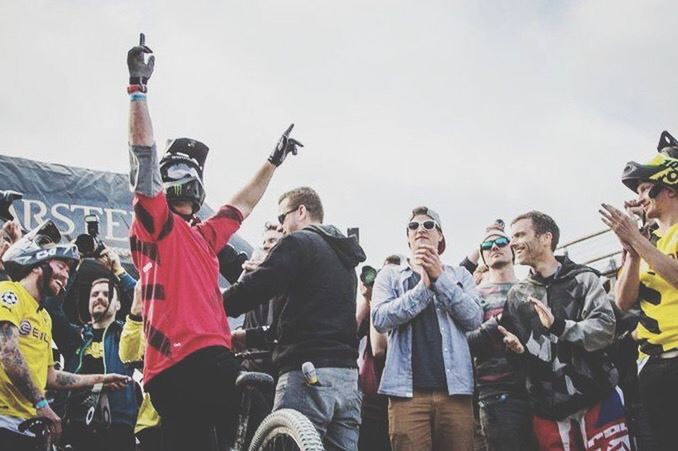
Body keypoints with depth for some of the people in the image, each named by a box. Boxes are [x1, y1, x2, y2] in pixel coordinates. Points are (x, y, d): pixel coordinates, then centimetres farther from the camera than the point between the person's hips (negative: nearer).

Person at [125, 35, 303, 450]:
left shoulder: (204, 235, 29)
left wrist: (274, 160, 51)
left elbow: (243, 204, 43)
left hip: (211, 356, 9)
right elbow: (143, 155, -3)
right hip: (179, 362, -9)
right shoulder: (155, 221, 7)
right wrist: (138, 88, -8)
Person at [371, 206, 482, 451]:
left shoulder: (459, 275, 19)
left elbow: (474, 318, 2)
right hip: (409, 390, -1)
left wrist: (439, 277, -5)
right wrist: (422, 286, -9)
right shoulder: (390, 275, 16)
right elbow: (380, 319, -2)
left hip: (455, 388, 1)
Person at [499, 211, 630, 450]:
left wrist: (560, 326, -25)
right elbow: (511, 343, 12)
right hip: (548, 406, 3)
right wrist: (516, 348, -11)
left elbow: (604, 329, -10)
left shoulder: (583, 279, 3)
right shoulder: (517, 294, 12)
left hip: (596, 397, -2)